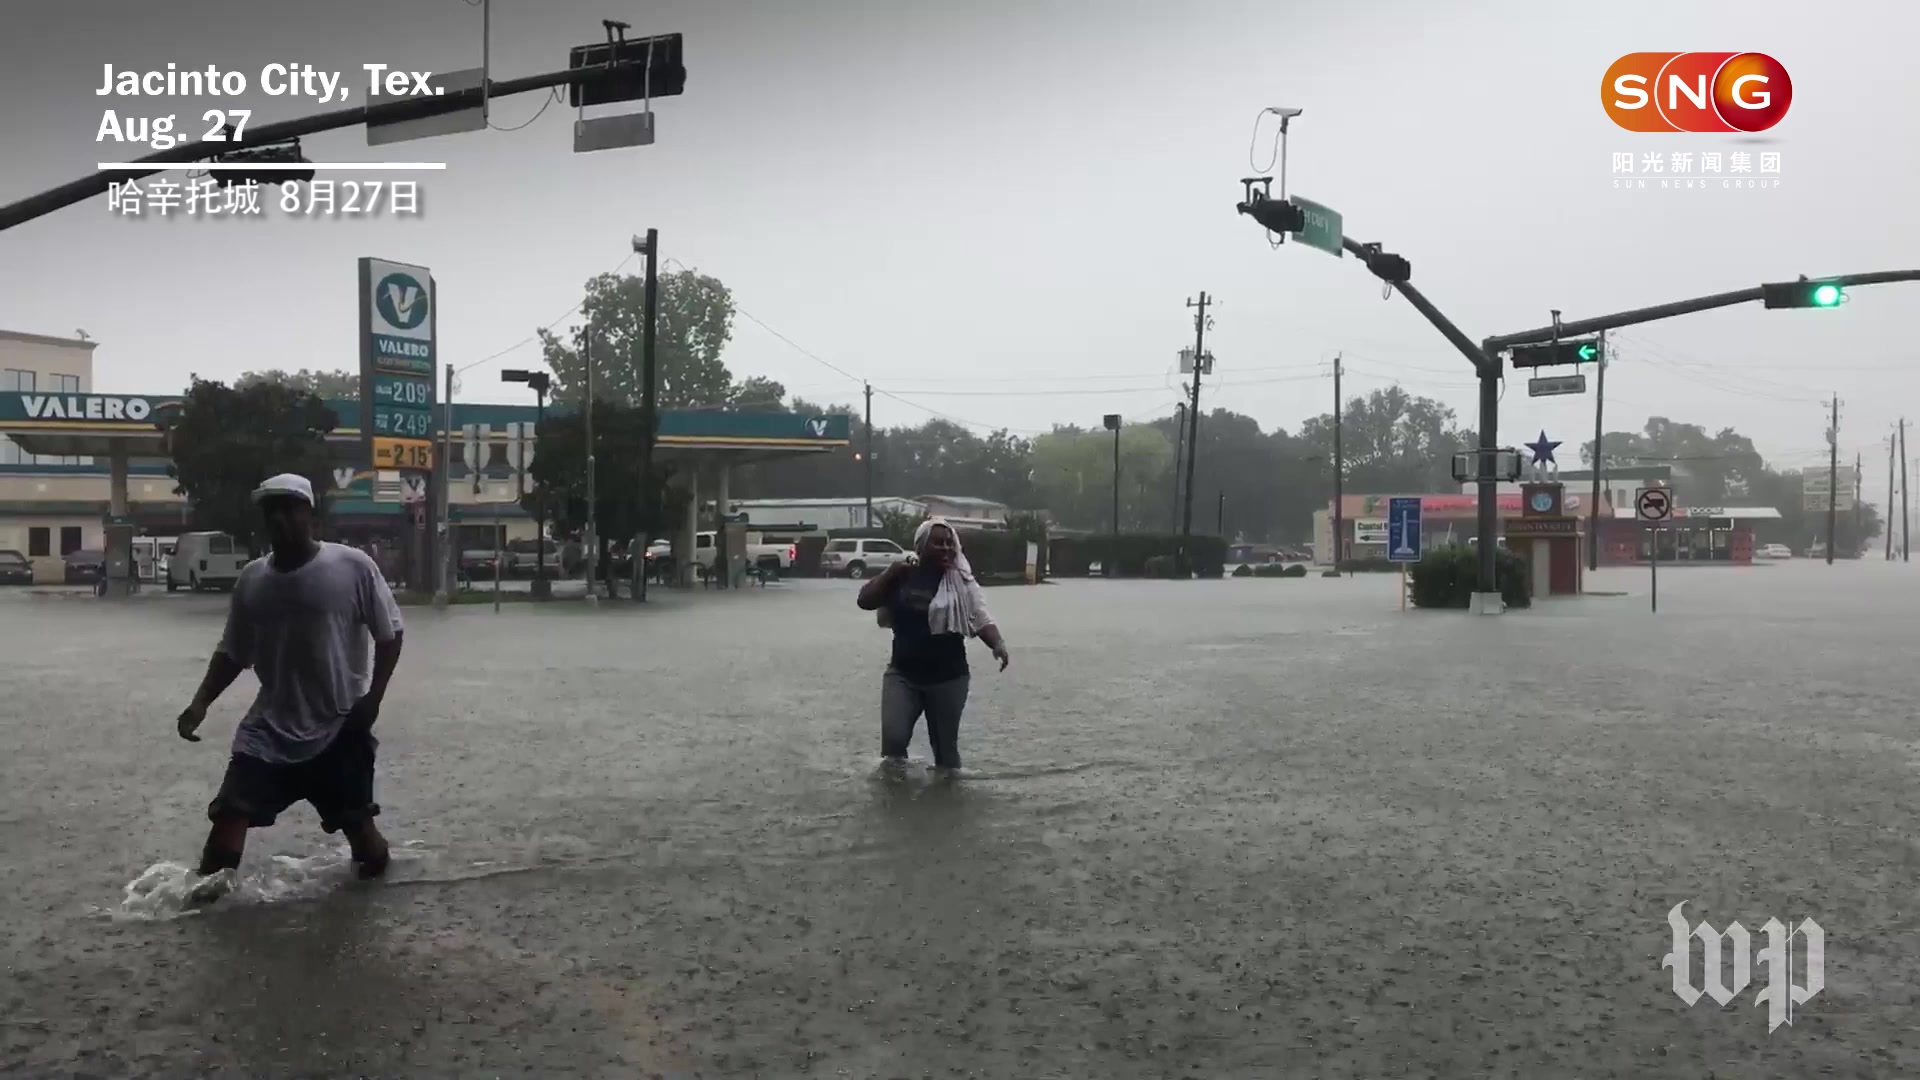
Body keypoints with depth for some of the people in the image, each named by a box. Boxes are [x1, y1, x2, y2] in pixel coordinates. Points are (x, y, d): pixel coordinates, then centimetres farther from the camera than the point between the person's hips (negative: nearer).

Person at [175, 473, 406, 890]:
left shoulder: (353, 567, -11)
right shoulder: (251, 579, 2)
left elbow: (389, 635, -4)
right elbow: (233, 653, 12)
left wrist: (372, 697, -12)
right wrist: (200, 703, -1)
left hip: (341, 727, -3)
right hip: (269, 728, 3)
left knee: (356, 822, 5)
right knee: (230, 812, -8)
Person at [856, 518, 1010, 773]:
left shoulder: (961, 582, -4)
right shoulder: (902, 577, 1)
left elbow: (981, 620, -11)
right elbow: (865, 601, -2)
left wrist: (998, 643, -30)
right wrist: (891, 572, -14)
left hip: (948, 677, -1)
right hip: (902, 674, 1)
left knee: (945, 745, 9)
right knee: (893, 738, -11)